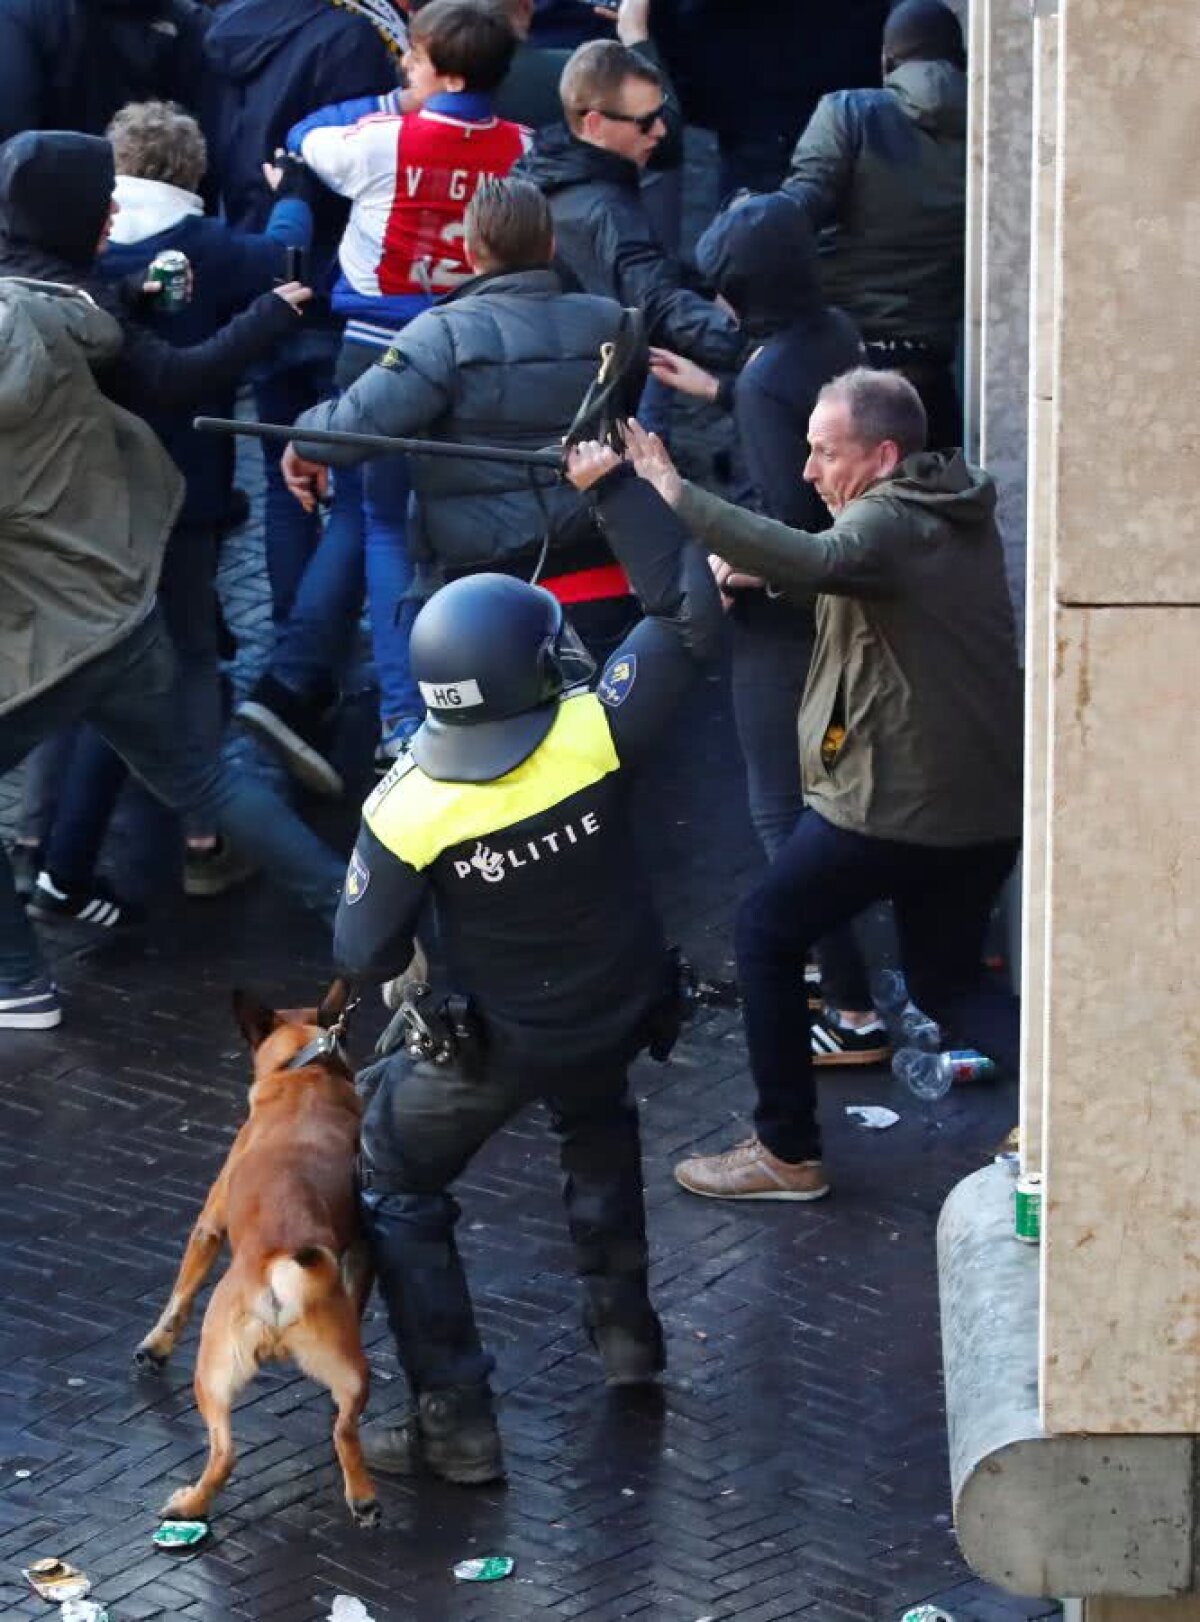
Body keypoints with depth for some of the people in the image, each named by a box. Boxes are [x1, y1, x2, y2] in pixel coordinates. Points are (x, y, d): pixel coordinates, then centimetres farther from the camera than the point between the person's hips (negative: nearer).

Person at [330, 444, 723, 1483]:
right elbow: (691, 614, -16)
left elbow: (367, 958, -14)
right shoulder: (596, 739, -25)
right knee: (597, 1124, 37)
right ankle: (625, 1328, 44)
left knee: (395, 1184, 17)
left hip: (490, 1046, -3)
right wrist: (615, 484, -12)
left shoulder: (408, 813, -26)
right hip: (618, 1016, 3)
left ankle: (456, 1422, 12)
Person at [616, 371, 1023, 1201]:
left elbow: (814, 561, -39)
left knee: (766, 936, 10)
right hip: (987, 803, 9)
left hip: (893, 804, -9)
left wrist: (675, 493, -40)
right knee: (947, 981, 20)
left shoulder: (887, 522, -17)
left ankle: (787, 1152, 13)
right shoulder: (961, 512, 11)